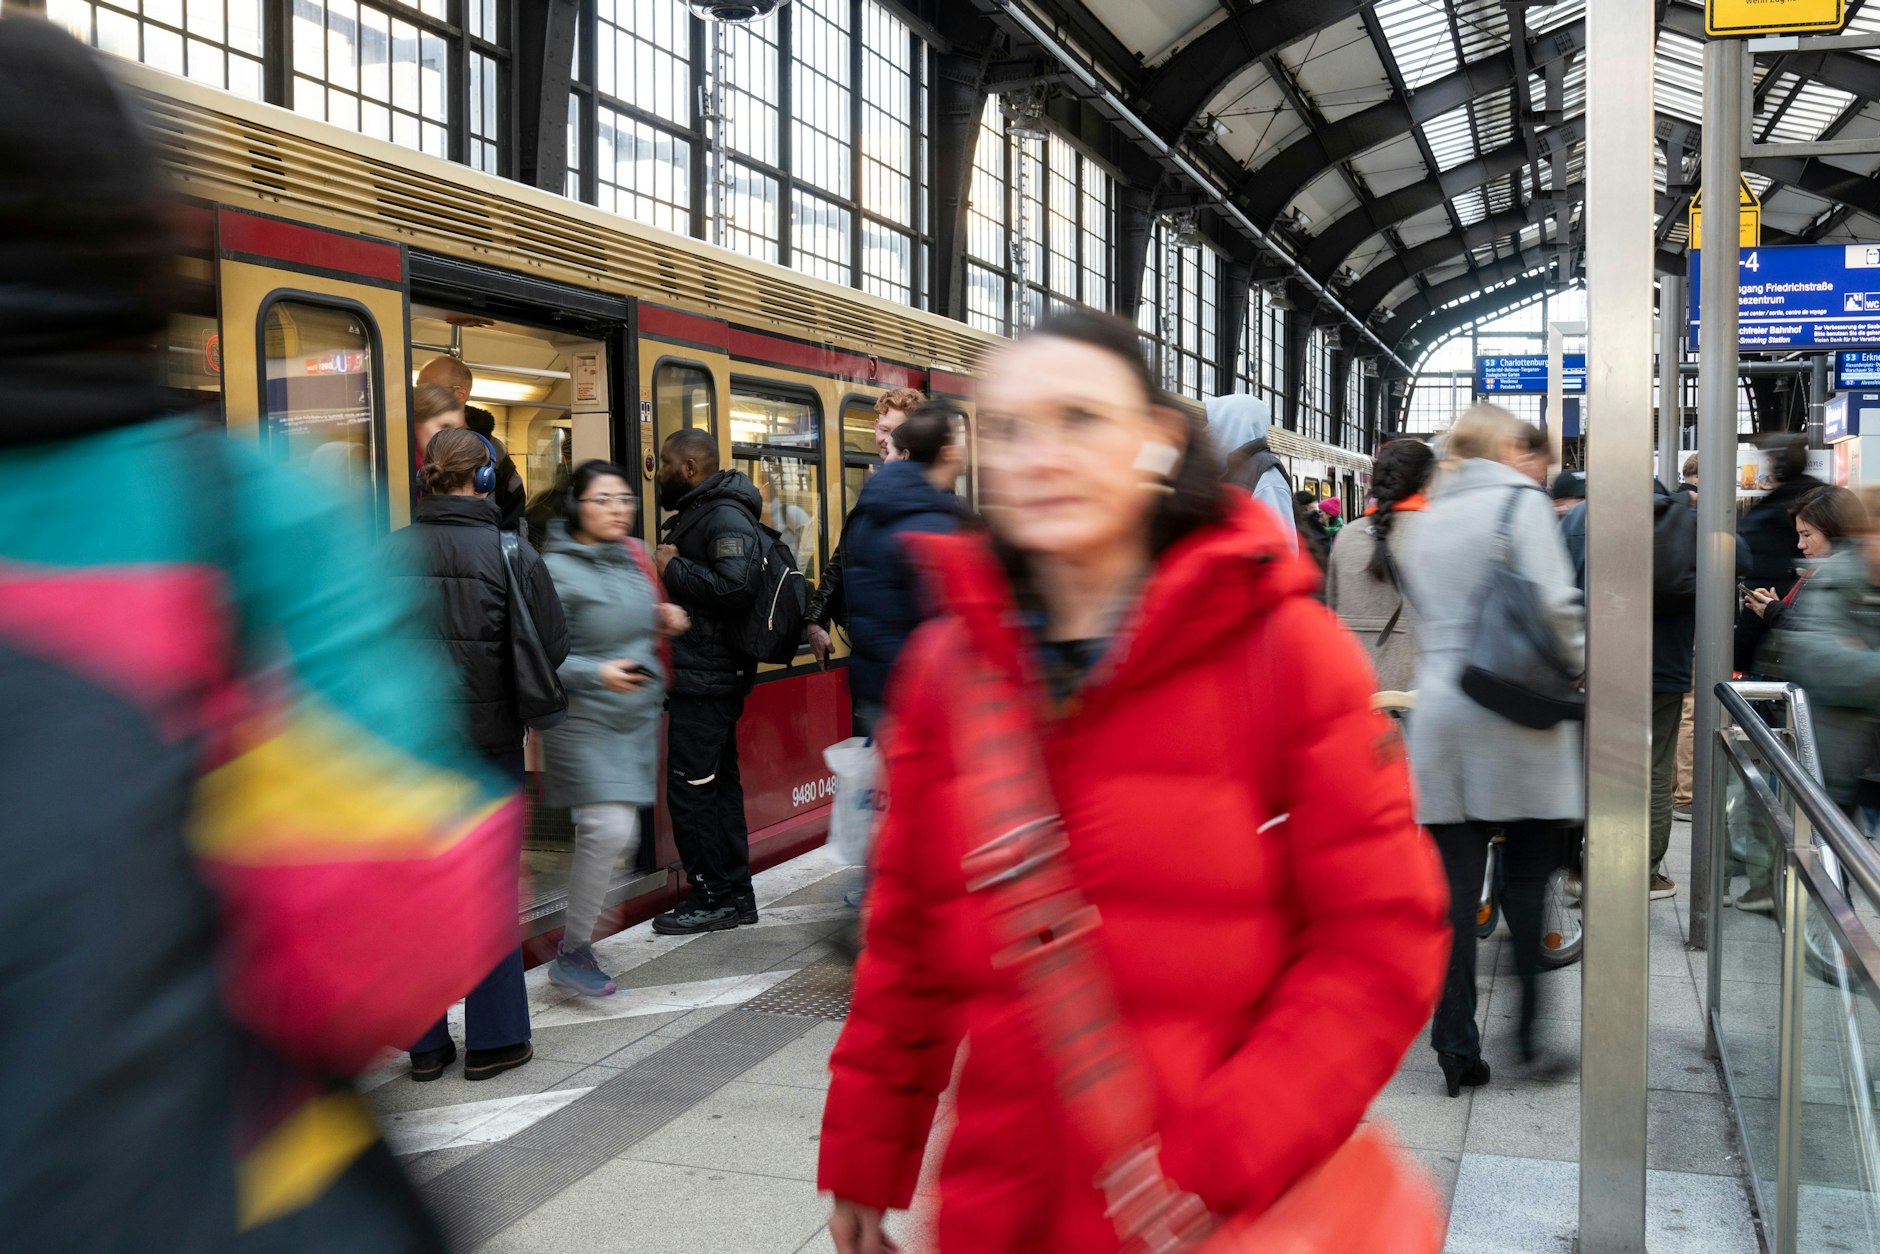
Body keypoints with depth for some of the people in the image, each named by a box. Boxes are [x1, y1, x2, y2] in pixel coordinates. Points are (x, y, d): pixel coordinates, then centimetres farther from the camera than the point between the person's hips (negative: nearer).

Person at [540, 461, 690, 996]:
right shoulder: (557, 570, -12)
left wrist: (664, 617, 7)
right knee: (609, 828, -18)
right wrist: (596, 674, -25)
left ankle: (578, 935, 29)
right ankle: (573, 952, -1)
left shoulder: (634, 555, 10)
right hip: (584, 721, -7)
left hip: (638, 717, 7)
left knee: (621, 839, 9)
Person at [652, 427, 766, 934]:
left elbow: (736, 588, -29)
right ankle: (734, 895, 23)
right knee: (719, 784, 14)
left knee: (690, 790, -7)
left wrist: (673, 568, -19)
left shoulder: (725, 517, -15)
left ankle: (718, 897, 2)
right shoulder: (695, 514, 19)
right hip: (703, 677, 11)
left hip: (707, 679, -11)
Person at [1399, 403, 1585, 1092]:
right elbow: (1555, 603, -12)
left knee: (1455, 883, 4)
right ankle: (1533, 1029, 12)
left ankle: (1457, 1043, 6)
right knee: (1528, 878, 8)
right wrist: (1577, 667, 3)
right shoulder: (1521, 502, -3)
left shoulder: (1428, 520, 15)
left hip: (1438, 710, 4)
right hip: (1515, 713, -4)